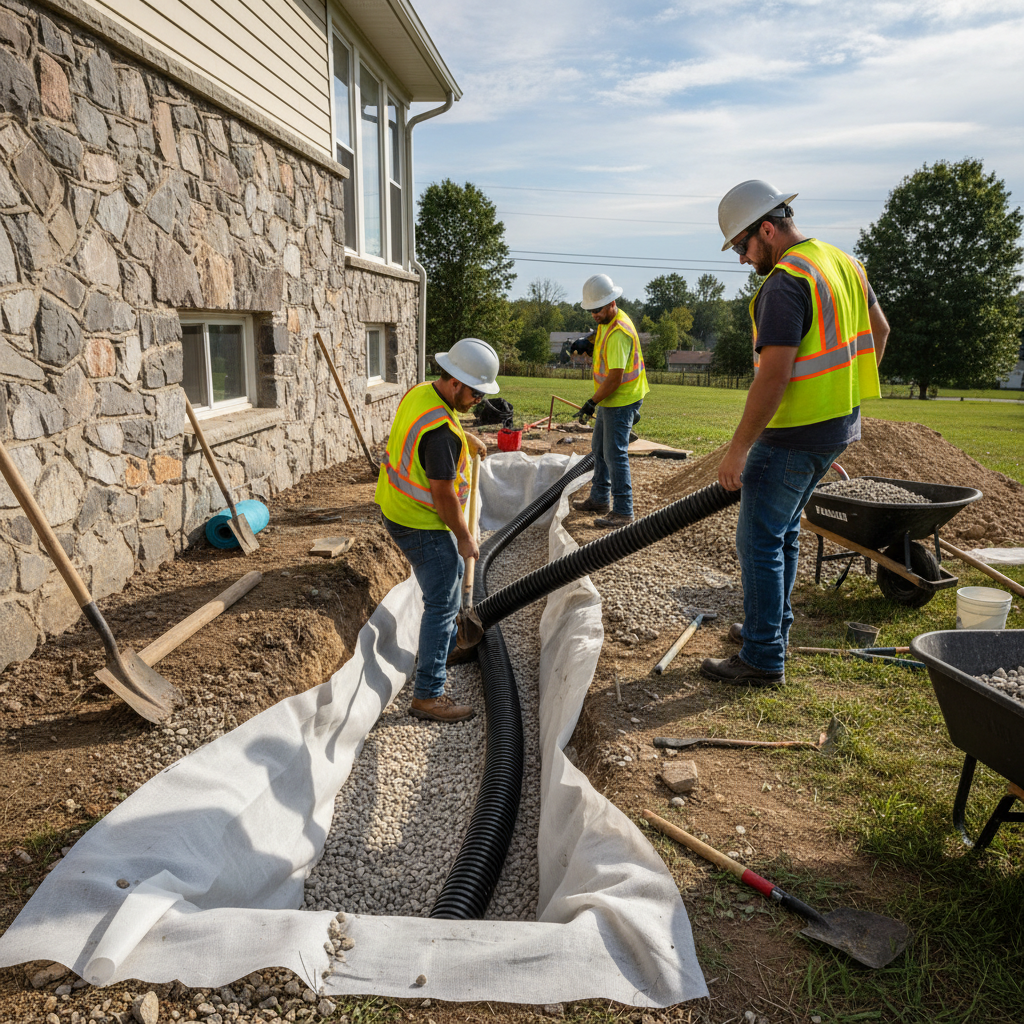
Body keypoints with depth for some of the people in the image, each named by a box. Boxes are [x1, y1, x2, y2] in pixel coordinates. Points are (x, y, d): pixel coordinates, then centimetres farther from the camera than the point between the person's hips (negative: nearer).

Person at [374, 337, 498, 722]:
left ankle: (446, 648, 46)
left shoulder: (420, 392, 1)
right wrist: (465, 537, -13)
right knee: (441, 602, -5)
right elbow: (442, 494, -25)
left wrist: (466, 437, 40)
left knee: (452, 572, 28)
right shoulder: (440, 432, -31)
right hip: (420, 524, -11)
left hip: (398, 507, 11)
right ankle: (427, 696, 1)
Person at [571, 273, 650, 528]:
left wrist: (592, 402, -20)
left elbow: (615, 377, -26)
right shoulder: (607, 322, 8)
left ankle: (623, 512, -5)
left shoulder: (619, 332, -25)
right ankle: (599, 499, 32)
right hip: (608, 399, 11)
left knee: (614, 454, -10)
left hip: (621, 401, -11)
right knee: (599, 449, 19)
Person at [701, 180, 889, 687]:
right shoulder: (843, 262, 11)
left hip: (794, 435, -10)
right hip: (838, 424, 10)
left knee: (759, 540, -2)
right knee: (782, 531, 20)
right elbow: (878, 331, 22)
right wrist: (848, 395, 27)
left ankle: (763, 659, 5)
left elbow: (774, 375, -26)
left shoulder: (785, 282, -19)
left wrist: (737, 450, -22)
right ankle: (772, 627, 32)